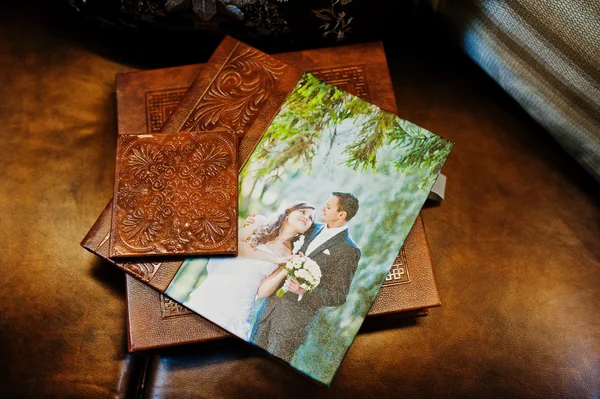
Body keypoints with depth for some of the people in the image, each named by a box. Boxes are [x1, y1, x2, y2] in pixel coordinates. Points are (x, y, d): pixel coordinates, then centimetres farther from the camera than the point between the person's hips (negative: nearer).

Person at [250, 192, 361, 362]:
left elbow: (338, 296, -11)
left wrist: (304, 292, -24)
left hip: (295, 318, -6)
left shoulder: (349, 251, -11)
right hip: (270, 305, 6)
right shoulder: (313, 229, 7)